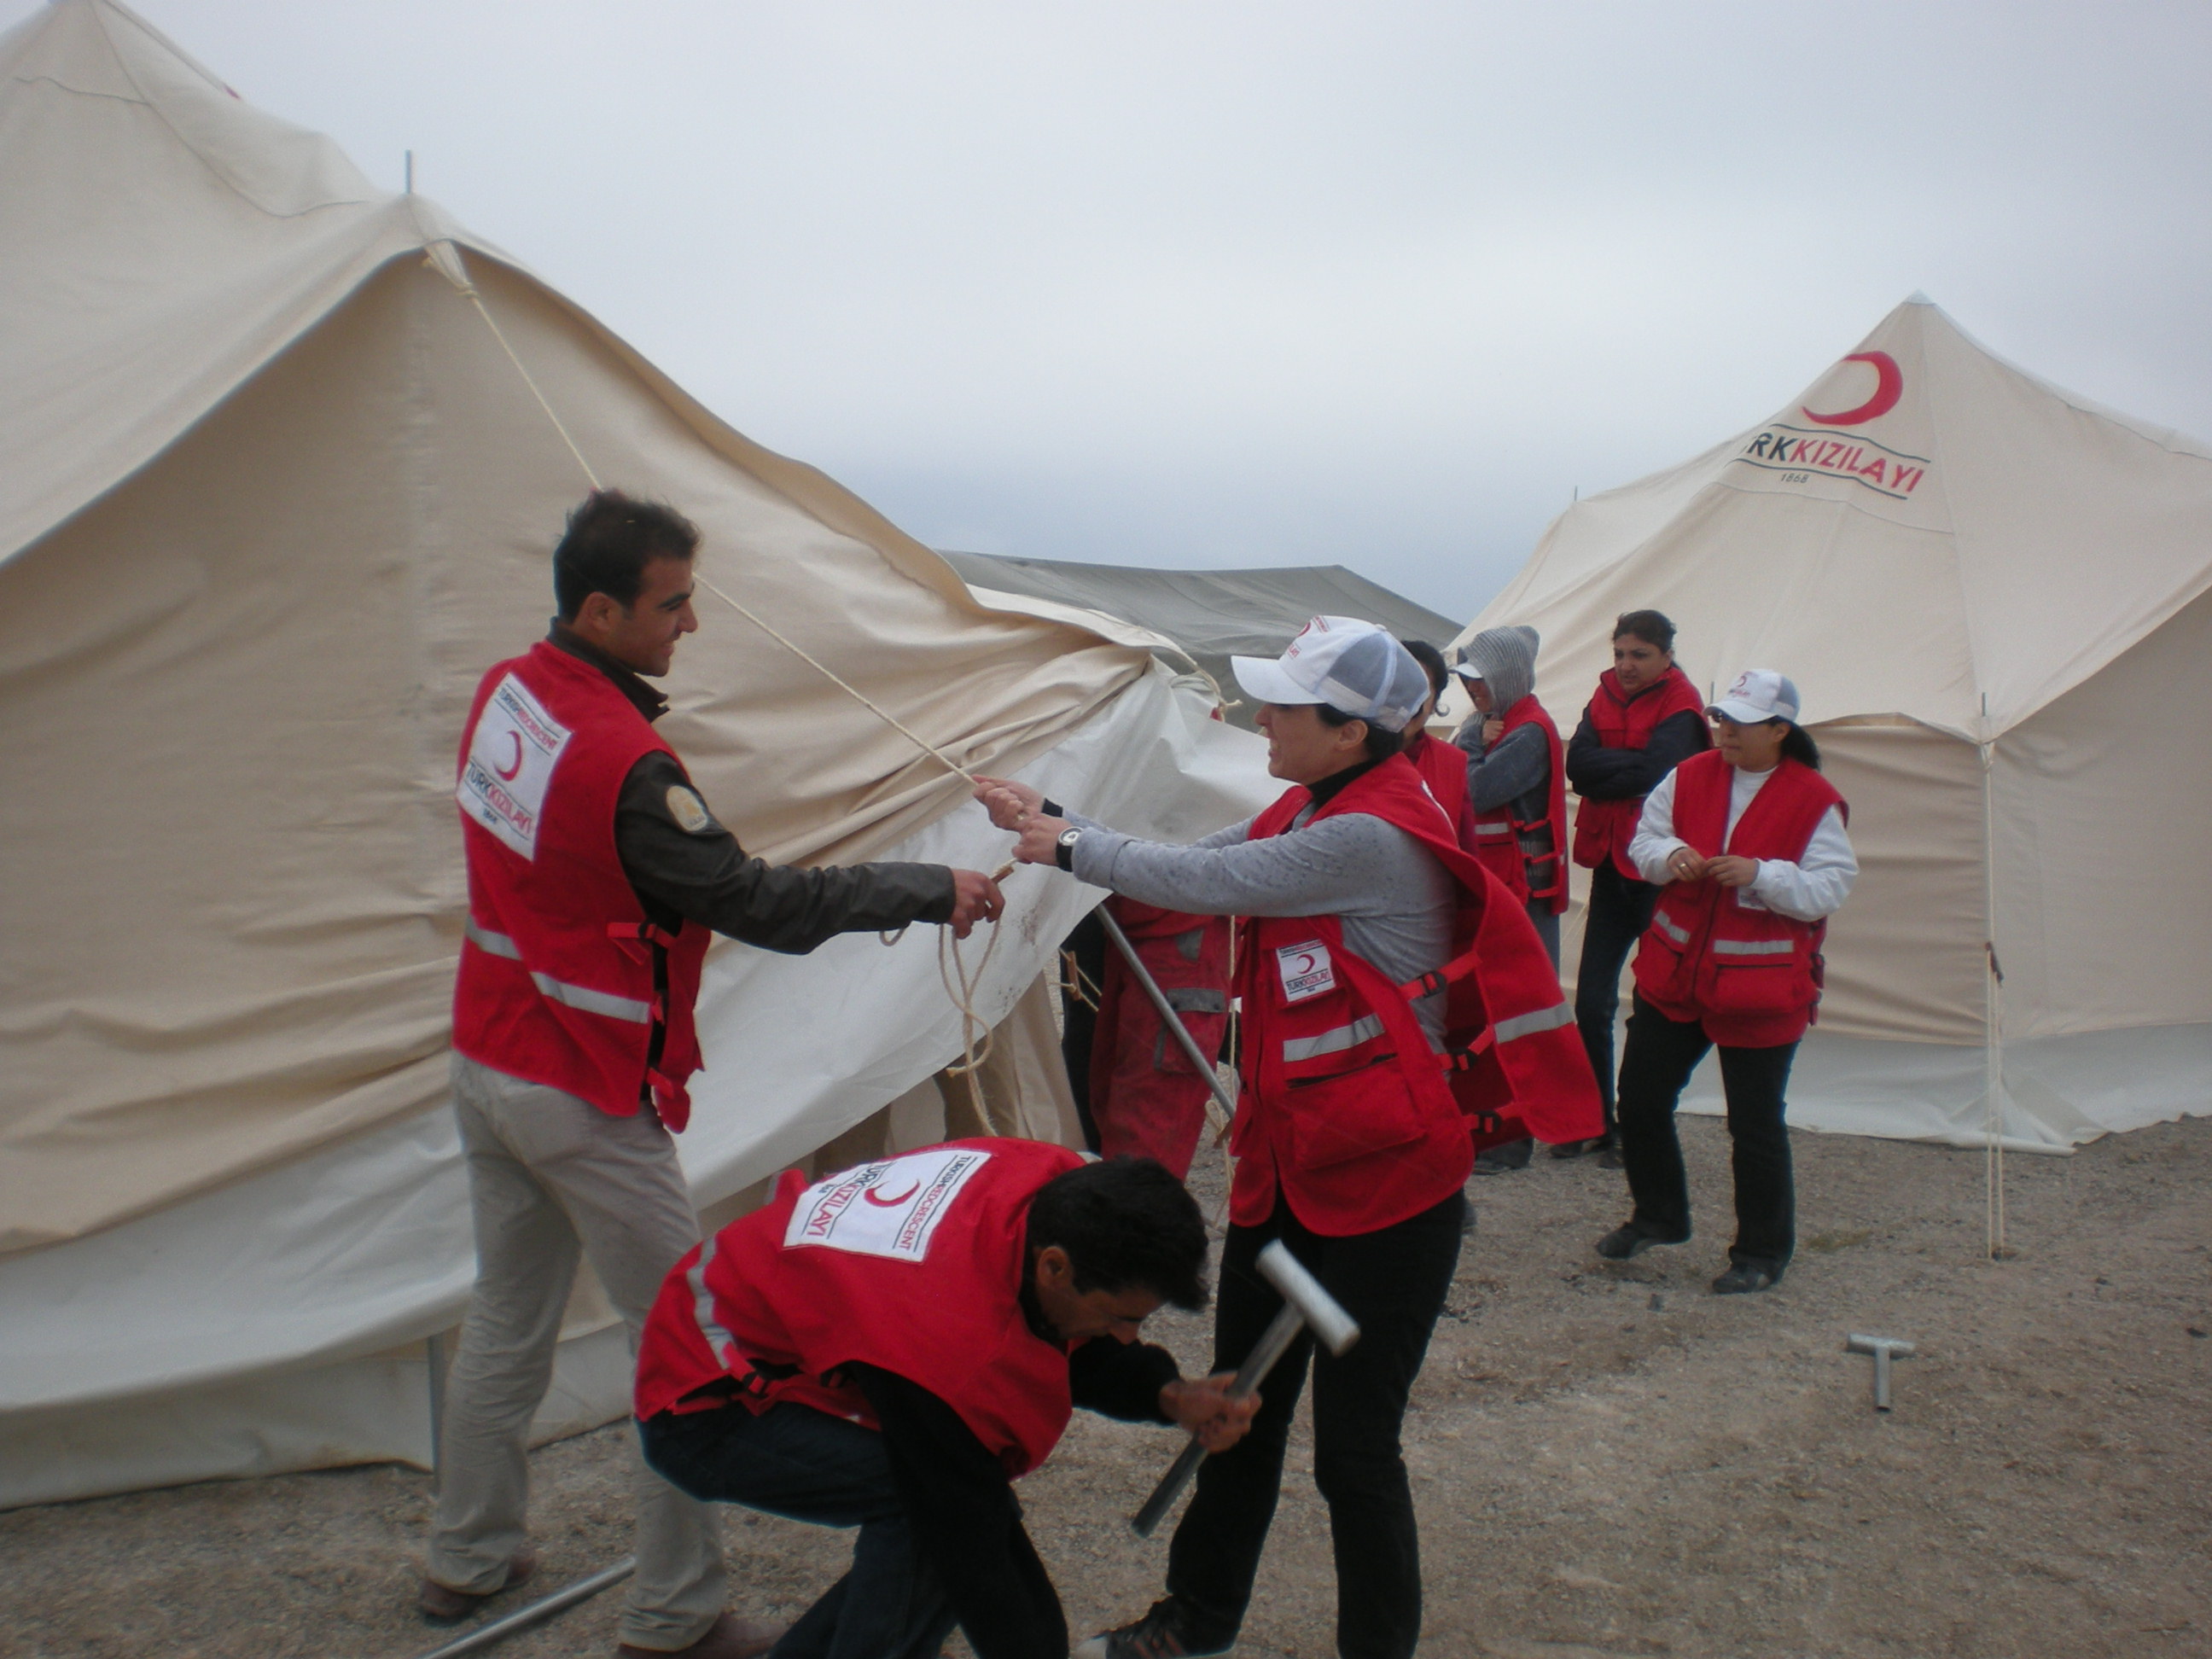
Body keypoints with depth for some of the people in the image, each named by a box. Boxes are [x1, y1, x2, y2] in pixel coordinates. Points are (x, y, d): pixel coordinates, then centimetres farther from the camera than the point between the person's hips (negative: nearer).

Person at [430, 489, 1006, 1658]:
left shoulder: (504, 692, 0)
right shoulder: (623, 763, -27)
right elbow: (759, 906, -23)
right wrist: (930, 890, -17)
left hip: (486, 1065, 9)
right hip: (586, 1101, -9)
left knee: (506, 1320, 22)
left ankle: (466, 1561, 37)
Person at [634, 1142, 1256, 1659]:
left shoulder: (1062, 1189, -17)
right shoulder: (946, 1340, -38)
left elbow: (1075, 1350, 2)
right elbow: (970, 1555, -27)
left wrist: (1167, 1394, -15)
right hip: (704, 1406, -9)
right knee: (942, 1506, -26)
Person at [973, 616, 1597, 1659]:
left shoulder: (1371, 838, -24)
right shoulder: (1310, 811, 6)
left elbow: (1206, 883, -23)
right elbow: (1200, 865, 10)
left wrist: (1071, 849, -8)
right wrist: (1053, 820, 5)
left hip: (1385, 1186, -9)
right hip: (1287, 1169, 10)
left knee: (1354, 1445, 4)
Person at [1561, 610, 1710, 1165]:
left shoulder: (1680, 707, -8)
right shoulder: (1606, 696, 8)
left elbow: (1654, 774, -23)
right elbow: (1577, 765, -6)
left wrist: (1605, 771, -11)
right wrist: (1631, 765, -17)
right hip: (1612, 867, 5)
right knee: (1591, 1001, 6)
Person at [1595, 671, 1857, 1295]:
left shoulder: (1815, 801, -8)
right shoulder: (1689, 776, 3)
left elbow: (1830, 889, -11)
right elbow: (1644, 839, 8)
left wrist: (1761, 874, -26)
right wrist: (1669, 856, -14)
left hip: (1759, 989, -4)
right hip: (1672, 974, 5)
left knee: (1755, 1124, 3)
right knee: (1639, 1096, 9)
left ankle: (1762, 1253, 21)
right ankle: (1658, 1216, 31)